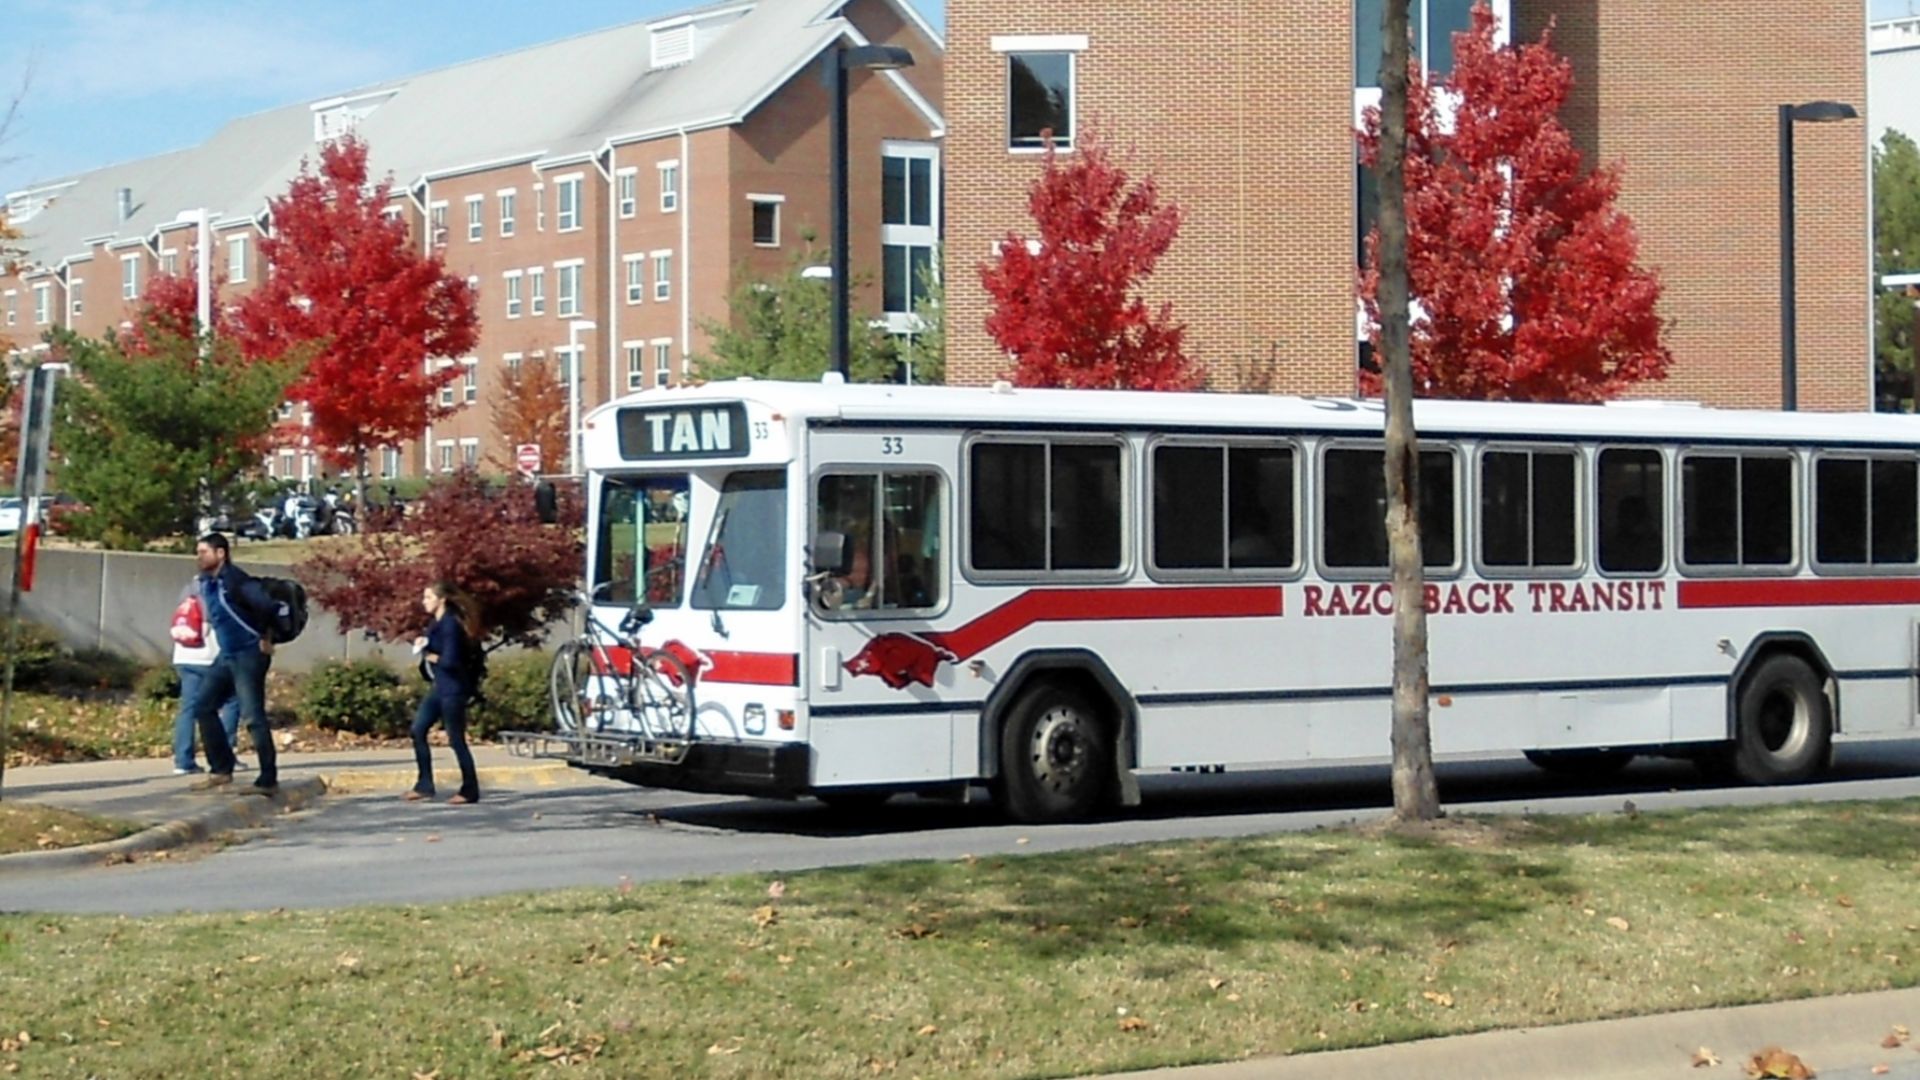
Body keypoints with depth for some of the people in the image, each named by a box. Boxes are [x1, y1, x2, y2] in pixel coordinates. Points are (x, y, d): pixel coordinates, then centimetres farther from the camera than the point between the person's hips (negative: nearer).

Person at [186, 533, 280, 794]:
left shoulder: (234, 580, -19)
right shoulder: (206, 582, 9)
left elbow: (265, 605, -31)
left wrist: (265, 639, -19)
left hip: (249, 655, -10)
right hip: (227, 655, 10)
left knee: (253, 716, -9)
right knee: (203, 705, 9)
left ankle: (268, 780, -4)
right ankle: (221, 770, 15)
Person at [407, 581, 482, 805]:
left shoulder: (450, 625, -19)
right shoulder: (437, 622, 10)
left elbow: (449, 661, -25)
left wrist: (433, 658, -7)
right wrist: (423, 644, -2)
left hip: (453, 688, -10)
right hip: (439, 686, 10)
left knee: (456, 740, -3)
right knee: (418, 730, 8)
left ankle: (470, 791, 6)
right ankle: (424, 785, 14)